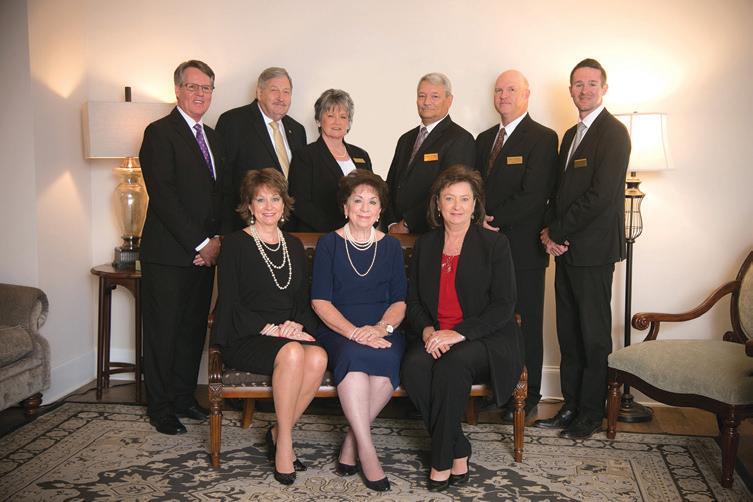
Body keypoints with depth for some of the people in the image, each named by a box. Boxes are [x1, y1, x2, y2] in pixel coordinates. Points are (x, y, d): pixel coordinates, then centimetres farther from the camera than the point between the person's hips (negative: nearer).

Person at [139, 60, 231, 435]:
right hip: (168, 253, -7)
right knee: (163, 332, 3)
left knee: (194, 329, 12)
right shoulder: (160, 132, -7)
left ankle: (184, 399, 25)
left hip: (205, 252, 7)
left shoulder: (212, 137, 17)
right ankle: (161, 409, 14)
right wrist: (200, 244, -15)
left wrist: (218, 240, 1)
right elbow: (163, 196, -15)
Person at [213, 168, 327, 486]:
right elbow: (230, 304, -6)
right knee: (292, 353, -35)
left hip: (290, 335, 5)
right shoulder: (235, 244, 2)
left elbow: (305, 301, 17)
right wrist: (272, 329, -15)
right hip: (244, 338, -4)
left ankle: (279, 433, -9)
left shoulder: (294, 246, 18)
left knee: (318, 357, -29)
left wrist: (297, 324, -5)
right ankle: (284, 444, -17)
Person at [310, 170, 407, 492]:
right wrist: (354, 332, -18)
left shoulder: (391, 246, 14)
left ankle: (352, 440, -17)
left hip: (382, 329, 2)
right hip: (338, 330, -2)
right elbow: (320, 301, -2)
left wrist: (382, 327, -14)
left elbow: (399, 300, 8)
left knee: (388, 356, -32)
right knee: (354, 354, -35)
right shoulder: (329, 244, 6)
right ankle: (366, 449, -28)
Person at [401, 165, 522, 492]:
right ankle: (459, 453, -15)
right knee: (415, 365, -30)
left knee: (454, 363, -35)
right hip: (434, 338, 3)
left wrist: (459, 333, -19)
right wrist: (426, 330, -10)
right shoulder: (424, 246, 14)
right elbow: (412, 300, 12)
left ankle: (441, 460, -19)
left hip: (484, 339, -3)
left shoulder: (495, 244, 2)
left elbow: (503, 306, -6)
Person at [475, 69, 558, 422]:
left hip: (523, 250, -6)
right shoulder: (485, 139, 18)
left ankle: (527, 397, 15)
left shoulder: (543, 138, -4)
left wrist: (493, 220, -13)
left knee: (526, 326, 3)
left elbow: (534, 196, -14)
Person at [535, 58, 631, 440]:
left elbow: (600, 194, -18)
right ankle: (571, 406, 23)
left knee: (593, 335, 2)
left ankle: (591, 413, 14)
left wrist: (556, 232, -12)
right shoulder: (571, 135, 18)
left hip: (593, 250, -8)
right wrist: (550, 232, 1)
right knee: (569, 333, 12)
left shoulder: (613, 133, -9)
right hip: (567, 249, 8)